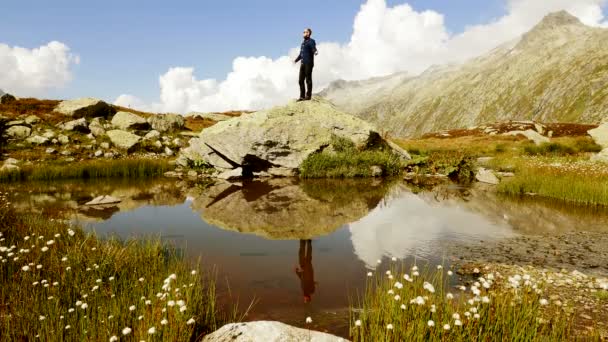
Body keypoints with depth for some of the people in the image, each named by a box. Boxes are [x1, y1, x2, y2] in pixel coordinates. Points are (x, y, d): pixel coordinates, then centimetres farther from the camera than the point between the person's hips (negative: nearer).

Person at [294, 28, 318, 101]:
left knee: (308, 79, -6)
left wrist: (316, 52, -41)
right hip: (303, 63, 8)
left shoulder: (311, 41, -2)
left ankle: (308, 95, -2)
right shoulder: (303, 42, 21)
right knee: (301, 80, 6)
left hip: (309, 63, -8)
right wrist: (296, 60, 39)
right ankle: (302, 96, 11)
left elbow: (314, 49, -18)